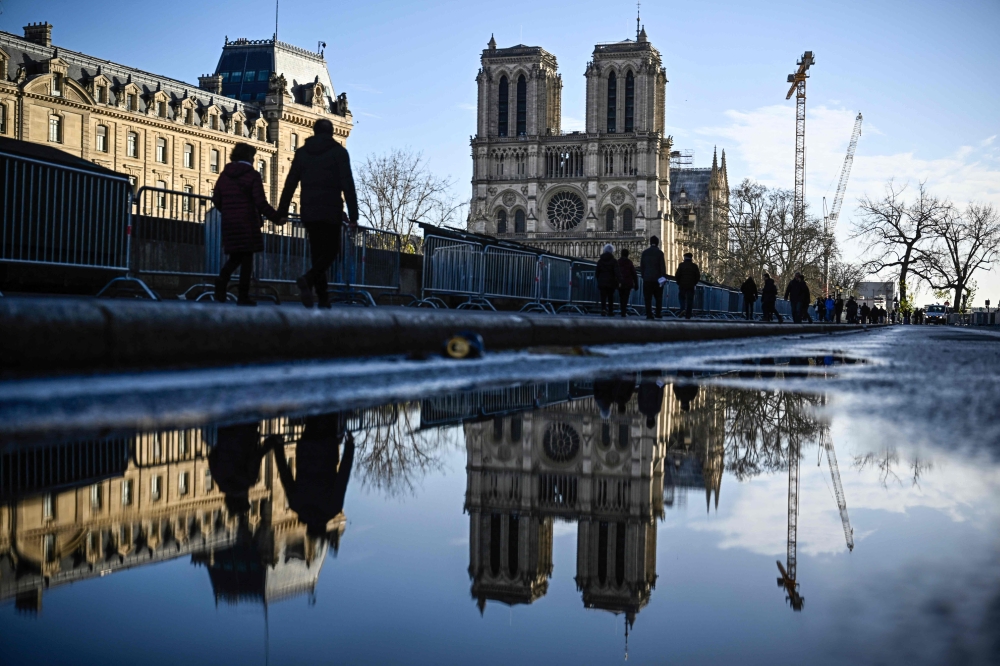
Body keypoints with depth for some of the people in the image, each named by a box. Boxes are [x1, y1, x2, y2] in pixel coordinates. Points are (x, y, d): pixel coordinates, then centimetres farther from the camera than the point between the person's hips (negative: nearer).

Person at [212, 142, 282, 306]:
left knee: (235, 256, 16)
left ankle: (222, 279, -12)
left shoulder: (224, 174, 9)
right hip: (247, 223, -5)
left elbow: (216, 199, 11)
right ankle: (243, 296, -1)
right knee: (247, 258, 1)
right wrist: (277, 218, -6)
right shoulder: (252, 175, -7)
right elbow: (260, 203, -13)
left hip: (229, 223, 5)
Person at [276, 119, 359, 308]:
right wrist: (353, 215, -6)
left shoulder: (302, 152, 12)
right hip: (331, 212, -4)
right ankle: (308, 280, -25)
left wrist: (282, 211, 11)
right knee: (330, 252, 1)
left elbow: (290, 184, 9)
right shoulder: (339, 152, 1)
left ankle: (323, 298, 3)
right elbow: (348, 185, -6)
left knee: (317, 254, 10)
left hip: (308, 212, 4)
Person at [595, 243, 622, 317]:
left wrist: (598, 280, 23)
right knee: (610, 297, 13)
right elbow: (617, 272, -15)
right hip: (611, 282, -1)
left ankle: (603, 309, -26)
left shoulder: (600, 261, 6)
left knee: (603, 297, -3)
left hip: (602, 282, 1)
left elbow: (597, 271, 11)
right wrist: (619, 281, -18)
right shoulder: (614, 261, -6)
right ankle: (610, 312, 20)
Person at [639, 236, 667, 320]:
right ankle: (658, 314, 8)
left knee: (647, 298, 2)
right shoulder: (659, 252, -4)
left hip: (647, 279, 2)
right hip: (657, 278, -2)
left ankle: (649, 314, -4)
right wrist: (664, 277, -4)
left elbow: (641, 266, 8)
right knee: (658, 297, 9)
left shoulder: (644, 252, 6)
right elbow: (662, 266, -7)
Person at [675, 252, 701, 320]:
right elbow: (698, 276, 3)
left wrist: (678, 283, 7)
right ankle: (688, 315, 2)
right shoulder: (694, 266, 3)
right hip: (691, 286, 1)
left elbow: (677, 275, -6)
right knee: (689, 300, 4)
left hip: (682, 285, -1)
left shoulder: (681, 265, -2)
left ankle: (682, 309, -11)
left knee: (682, 298, 14)